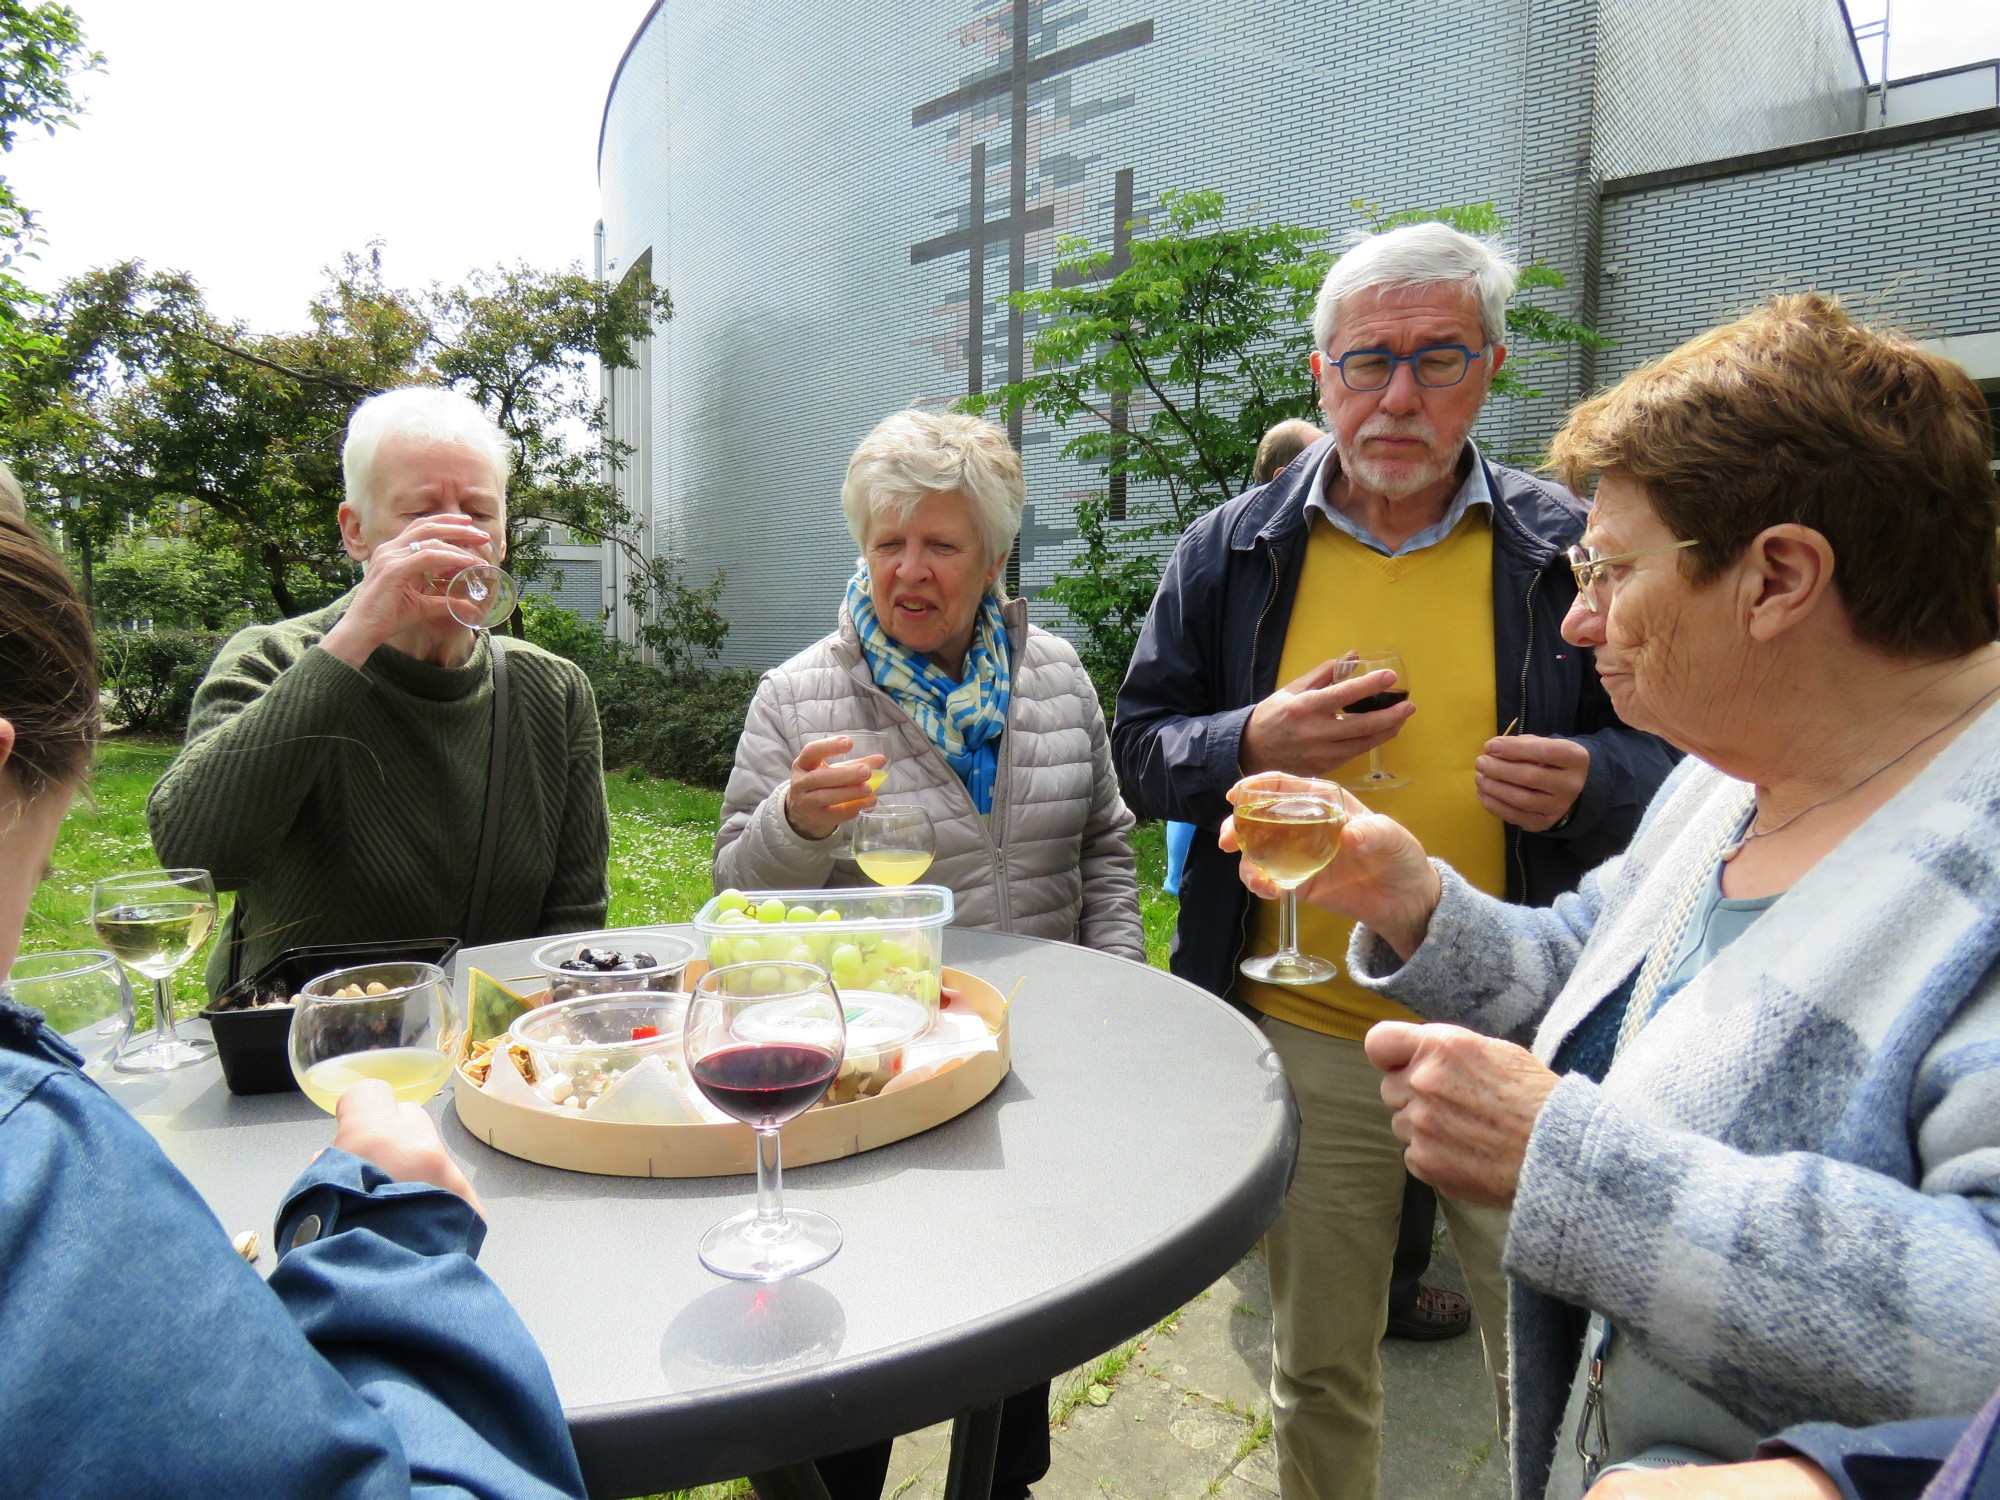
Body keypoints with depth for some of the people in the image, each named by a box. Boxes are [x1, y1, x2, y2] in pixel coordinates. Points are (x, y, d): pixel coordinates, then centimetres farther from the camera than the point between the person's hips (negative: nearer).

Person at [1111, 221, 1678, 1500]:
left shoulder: (1565, 546, 0)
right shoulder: (1233, 547, 2)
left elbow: (1670, 753, 6)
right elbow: (1142, 750, 4)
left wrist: (1589, 782, -16)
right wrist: (1253, 744, -16)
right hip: (1303, 1028, 1)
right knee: (1317, 1369, 19)